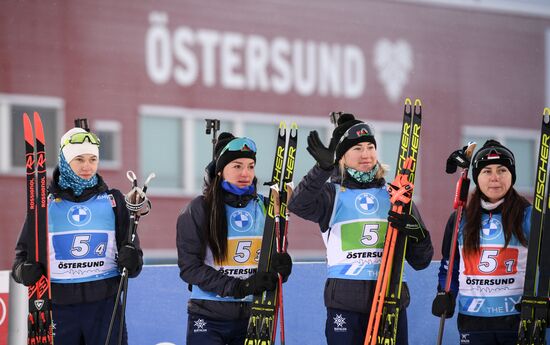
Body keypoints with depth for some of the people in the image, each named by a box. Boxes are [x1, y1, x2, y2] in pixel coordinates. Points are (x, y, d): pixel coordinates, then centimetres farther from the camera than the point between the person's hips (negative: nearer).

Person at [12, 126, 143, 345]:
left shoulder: (112, 200, 9)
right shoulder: (46, 202, 7)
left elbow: (130, 245, 10)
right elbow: (25, 249, 11)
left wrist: (130, 260, -13)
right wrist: (24, 270, -11)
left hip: (104, 302, 0)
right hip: (59, 304, 0)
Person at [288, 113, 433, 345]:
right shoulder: (333, 195, 5)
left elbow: (420, 262, 12)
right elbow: (299, 206, -19)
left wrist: (417, 235, -11)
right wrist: (323, 168, -33)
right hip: (345, 302, -3)